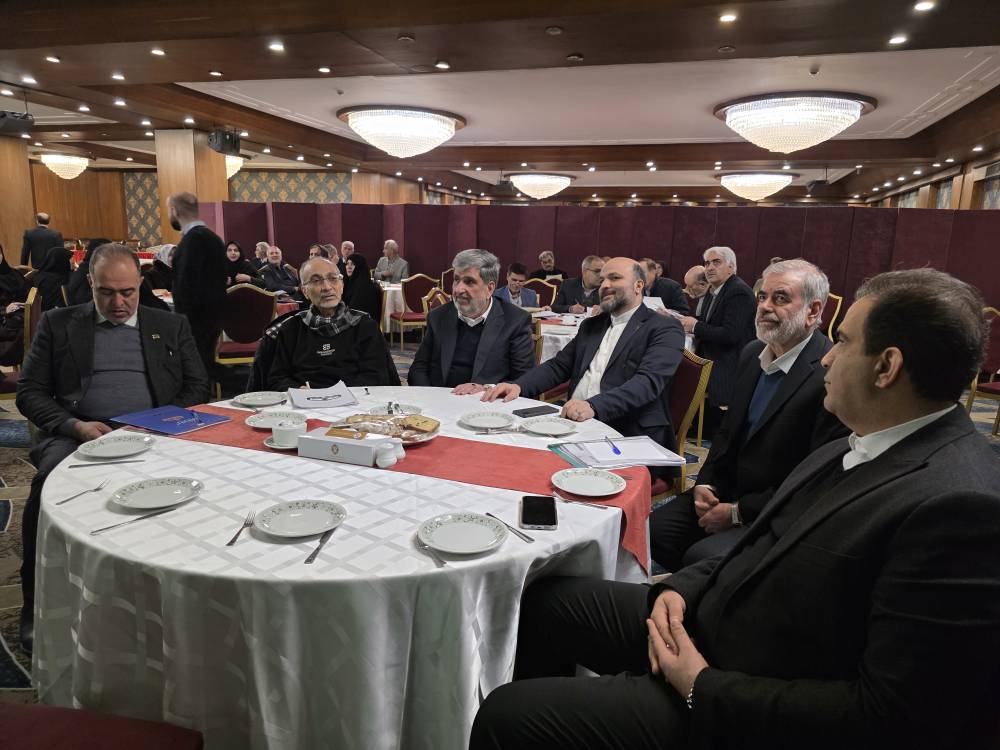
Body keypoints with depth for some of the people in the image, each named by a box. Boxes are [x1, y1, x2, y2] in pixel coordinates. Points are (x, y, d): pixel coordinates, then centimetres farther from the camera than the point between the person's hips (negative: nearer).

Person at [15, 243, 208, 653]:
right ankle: (38, 603, -11)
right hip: (78, 433, 0)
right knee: (49, 482, -33)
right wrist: (75, 425, -9)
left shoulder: (171, 326, 17)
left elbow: (197, 386, 14)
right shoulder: (58, 323, 15)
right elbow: (29, 392, 10)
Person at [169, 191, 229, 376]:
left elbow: (186, 283, -21)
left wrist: (182, 318, -16)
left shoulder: (193, 238, -15)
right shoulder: (211, 236, 14)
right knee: (206, 364, 15)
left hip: (196, 317, -10)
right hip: (211, 313, 10)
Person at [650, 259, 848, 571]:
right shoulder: (752, 353, 6)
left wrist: (738, 512, -15)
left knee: (700, 557, -25)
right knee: (651, 531, -4)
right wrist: (705, 484, 0)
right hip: (725, 492, 7)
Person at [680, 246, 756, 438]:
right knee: (704, 429, 13)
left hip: (728, 377, -9)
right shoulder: (715, 292, 15)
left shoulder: (739, 292, -14)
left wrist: (695, 326, -15)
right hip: (711, 374, 9)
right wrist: (690, 322, 2)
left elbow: (731, 334, -23)